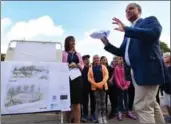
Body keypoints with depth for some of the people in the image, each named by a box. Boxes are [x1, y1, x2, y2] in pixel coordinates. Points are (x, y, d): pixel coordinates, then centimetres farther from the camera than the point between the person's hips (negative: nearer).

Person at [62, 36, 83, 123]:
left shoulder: (78, 54, 17)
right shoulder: (63, 53, 4)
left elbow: (82, 65, 16)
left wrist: (78, 65, -5)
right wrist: (69, 66, -17)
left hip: (77, 78, 3)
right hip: (67, 78, -3)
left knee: (77, 102, 2)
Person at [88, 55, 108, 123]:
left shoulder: (103, 67, 7)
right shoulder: (91, 68, 7)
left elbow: (106, 76, -2)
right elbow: (89, 78, 0)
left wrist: (101, 83, -17)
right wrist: (96, 84, -12)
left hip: (103, 86, 1)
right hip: (95, 87, 0)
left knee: (103, 101, 5)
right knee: (98, 102, 1)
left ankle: (104, 116, 14)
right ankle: (99, 117, 8)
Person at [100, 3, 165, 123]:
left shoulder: (150, 20, 4)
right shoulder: (129, 33, 23)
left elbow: (154, 33, -19)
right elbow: (122, 52, 19)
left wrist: (126, 29, -22)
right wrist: (107, 44, 5)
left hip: (148, 68, -8)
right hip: (136, 71, 9)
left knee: (142, 106, -12)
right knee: (151, 104, 17)